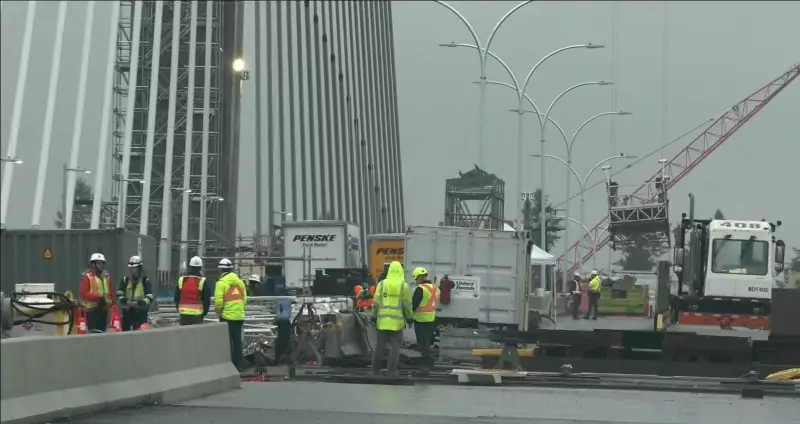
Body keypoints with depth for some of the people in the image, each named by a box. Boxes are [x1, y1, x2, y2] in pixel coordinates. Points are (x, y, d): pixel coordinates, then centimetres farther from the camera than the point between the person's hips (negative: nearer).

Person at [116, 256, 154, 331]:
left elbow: (149, 298, -6)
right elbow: (119, 295, 7)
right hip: (127, 311, 3)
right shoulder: (125, 280, 10)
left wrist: (138, 303, -22)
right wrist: (126, 301, -14)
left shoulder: (145, 281, -1)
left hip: (140, 312, -3)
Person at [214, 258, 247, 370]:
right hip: (239, 316, 6)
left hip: (227, 316, -6)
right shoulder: (240, 282, 9)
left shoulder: (221, 283, -10)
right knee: (237, 341, 12)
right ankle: (238, 364, 16)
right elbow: (244, 299, 10)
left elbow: (218, 301, -16)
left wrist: (218, 312, -1)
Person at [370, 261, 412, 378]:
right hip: (397, 320, -2)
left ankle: (375, 370, 12)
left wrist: (374, 316, 9)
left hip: (383, 320, 2)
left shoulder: (382, 284, 3)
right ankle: (391, 370, -4)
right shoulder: (403, 285, -1)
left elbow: (376, 302, 2)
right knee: (395, 346, 2)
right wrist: (409, 318, 9)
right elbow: (407, 304, -1)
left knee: (380, 345, 9)